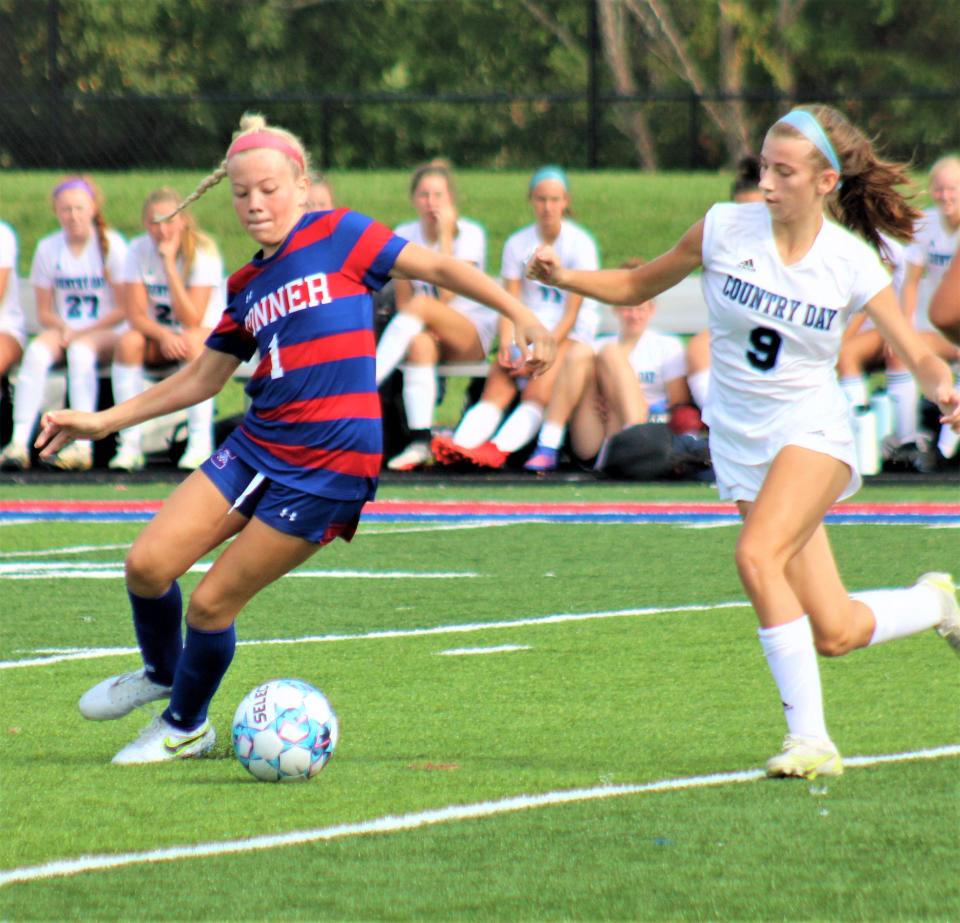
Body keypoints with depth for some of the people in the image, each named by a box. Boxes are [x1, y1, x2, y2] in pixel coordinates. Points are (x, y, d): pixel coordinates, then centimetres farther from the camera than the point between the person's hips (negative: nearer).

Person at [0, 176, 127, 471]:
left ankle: (82, 445, -39)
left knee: (80, 349, -36)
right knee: (37, 350, -30)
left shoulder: (111, 245, -2)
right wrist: (63, 327, -12)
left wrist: (81, 332, -14)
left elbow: (124, 309, -5)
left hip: (105, 334, -3)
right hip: (63, 331, 3)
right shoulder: (48, 249, 7)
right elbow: (44, 313, 10)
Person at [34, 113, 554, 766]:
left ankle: (186, 726, 21)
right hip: (257, 445, 6)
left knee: (212, 604, -5)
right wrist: (103, 421, 21)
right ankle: (162, 671, 26)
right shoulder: (246, 287, 15)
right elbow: (204, 376, 23)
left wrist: (524, 318, -13)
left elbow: (439, 267, -5)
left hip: (329, 466, -6)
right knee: (149, 565, -5)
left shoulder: (339, 235, -3)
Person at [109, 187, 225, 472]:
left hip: (207, 334, -3)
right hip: (157, 335, 3)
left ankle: (200, 443, -37)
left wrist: (169, 265, -30)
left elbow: (192, 320, -26)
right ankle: (130, 444, -28)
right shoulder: (138, 251, -9)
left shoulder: (203, 252, -18)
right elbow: (136, 315, -13)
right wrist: (163, 335, -34)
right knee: (129, 342, -29)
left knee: (192, 341, -37)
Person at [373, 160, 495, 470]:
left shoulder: (470, 233, -5)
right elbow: (402, 302, 5)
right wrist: (422, 327, -17)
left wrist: (445, 234, -18)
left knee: (422, 304, -34)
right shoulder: (403, 236, 6)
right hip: (430, 333, 3)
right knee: (420, 343, -37)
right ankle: (419, 442, -46)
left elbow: (448, 293, -19)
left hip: (473, 334, -3)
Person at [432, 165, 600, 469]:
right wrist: (506, 344, -17)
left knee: (537, 394, -30)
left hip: (570, 332, -3)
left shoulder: (581, 244, -4)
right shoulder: (518, 244, 7)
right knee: (496, 389, -24)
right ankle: (460, 445, -47)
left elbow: (572, 311, -9)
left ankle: (498, 449, -54)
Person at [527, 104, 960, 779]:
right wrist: (564, 277, -8)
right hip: (741, 441, 3)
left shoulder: (853, 264, -9)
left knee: (758, 554, -31)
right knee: (835, 635, -1)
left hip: (813, 430, -3)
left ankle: (810, 736, -20)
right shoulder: (726, 229, -5)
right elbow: (639, 285, 8)